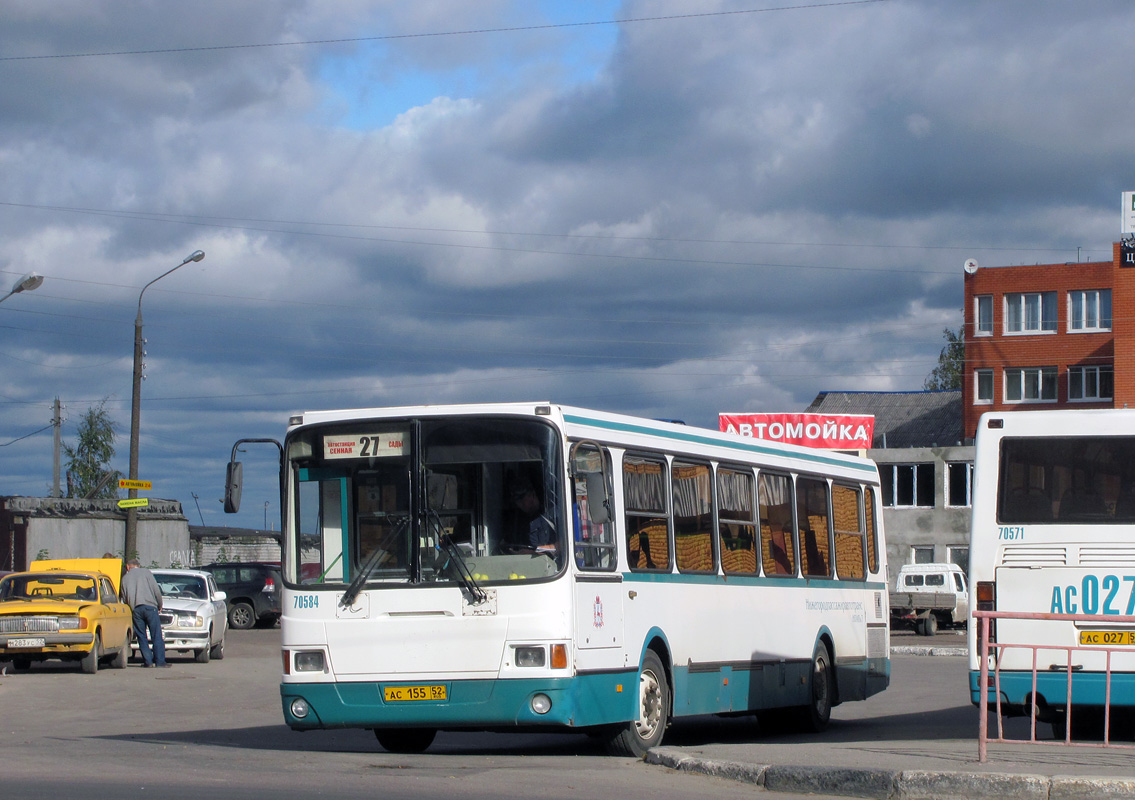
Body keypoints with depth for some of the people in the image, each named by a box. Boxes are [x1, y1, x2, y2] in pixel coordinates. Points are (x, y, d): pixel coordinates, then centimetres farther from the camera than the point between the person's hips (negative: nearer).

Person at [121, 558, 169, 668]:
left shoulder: (125, 578, 16)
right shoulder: (146, 572, 9)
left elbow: (124, 597, 15)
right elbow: (156, 590, 3)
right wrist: (160, 605, 14)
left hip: (135, 609, 2)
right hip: (150, 606, -2)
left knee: (142, 637, 8)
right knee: (157, 635, -1)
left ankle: (148, 661, 1)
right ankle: (160, 661, -6)